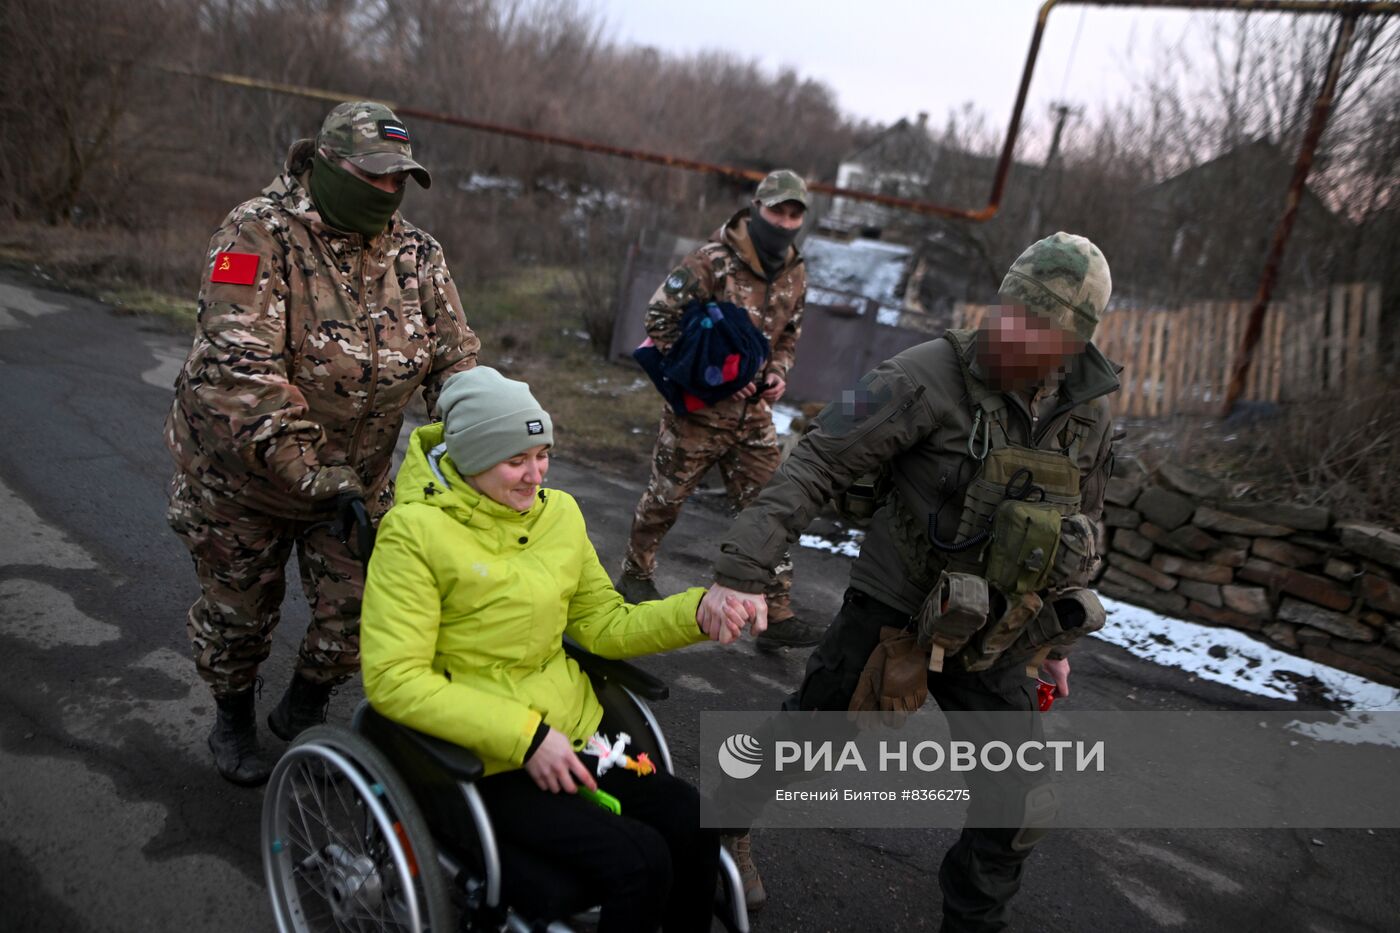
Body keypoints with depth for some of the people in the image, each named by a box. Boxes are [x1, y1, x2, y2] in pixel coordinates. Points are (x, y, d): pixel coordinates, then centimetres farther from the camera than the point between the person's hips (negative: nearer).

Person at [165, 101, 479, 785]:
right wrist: (317, 478, -36)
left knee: (359, 613, 3)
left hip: (358, 475, 4)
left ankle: (303, 712, 35)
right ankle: (232, 718, 45)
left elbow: (456, 360, -5)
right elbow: (239, 370, -31)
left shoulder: (417, 255, -5)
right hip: (240, 471, -3)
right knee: (239, 611, 14)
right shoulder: (259, 234, -21)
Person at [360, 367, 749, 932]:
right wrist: (524, 735, -23)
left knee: (691, 821, -17)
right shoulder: (415, 532, -12)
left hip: (572, 733, 6)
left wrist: (695, 614, -8)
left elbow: (604, 625, 10)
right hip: (482, 760, -5)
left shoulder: (558, 512, 5)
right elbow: (393, 679, -18)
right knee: (639, 862, -21)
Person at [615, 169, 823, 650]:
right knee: (665, 497, 10)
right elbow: (660, 319, -16)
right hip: (698, 406, -5)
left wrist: (777, 373, -2)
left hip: (753, 411, 6)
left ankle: (776, 615, 9)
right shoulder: (714, 261, -15)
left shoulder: (795, 275, 6)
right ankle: (635, 575, 35)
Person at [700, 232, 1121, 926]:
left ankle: (973, 919, 33)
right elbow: (817, 464, -23)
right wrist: (744, 566, -33)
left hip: (994, 640, 5)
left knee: (1020, 810, 7)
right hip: (894, 609, -4)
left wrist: (1056, 640, 18)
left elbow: (1076, 531, 13)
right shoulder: (929, 377, -20)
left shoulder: (1089, 412, -1)